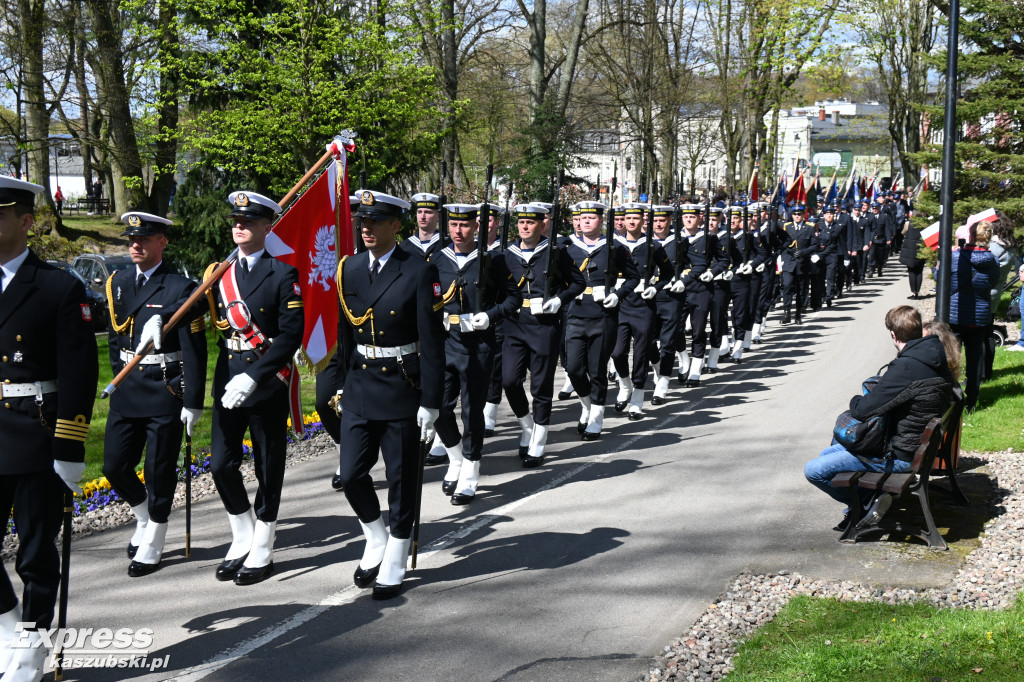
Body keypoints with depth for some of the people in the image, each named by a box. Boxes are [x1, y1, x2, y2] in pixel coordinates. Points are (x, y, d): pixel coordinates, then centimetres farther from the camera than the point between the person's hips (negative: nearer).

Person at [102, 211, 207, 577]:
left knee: (159, 471, 2)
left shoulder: (180, 288, -10)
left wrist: (193, 402, -13)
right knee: (114, 466, 7)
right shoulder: (117, 282, 8)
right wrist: (120, 376, 13)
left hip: (166, 391, -6)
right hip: (126, 391, 6)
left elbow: (194, 350, -11)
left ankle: (151, 545, 16)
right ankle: (144, 517, 34)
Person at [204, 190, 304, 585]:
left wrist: (253, 376, -22)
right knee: (221, 465, 3)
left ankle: (262, 552, 15)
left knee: (268, 469, 5)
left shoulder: (283, 274, -8)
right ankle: (242, 540, 21)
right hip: (228, 381, 5)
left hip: (268, 383, -5)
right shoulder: (220, 272, 8)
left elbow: (291, 335, -14)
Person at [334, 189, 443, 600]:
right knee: (351, 474, 3)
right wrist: (342, 383, 13)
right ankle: (376, 543, 28)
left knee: (401, 481, 5)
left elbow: (432, 342, -11)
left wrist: (430, 403, -13)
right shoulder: (349, 269, 5)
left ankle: (393, 567, 18)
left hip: (403, 391, -4)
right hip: (359, 387, 5)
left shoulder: (419, 273, -10)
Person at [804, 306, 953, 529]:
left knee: (814, 470, -12)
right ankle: (868, 499, 13)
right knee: (828, 453, 23)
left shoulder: (906, 367, -26)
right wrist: (888, 376, 10)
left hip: (898, 456, -10)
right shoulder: (935, 360, 3)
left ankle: (867, 503, 2)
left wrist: (855, 400, -3)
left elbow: (862, 410, -24)